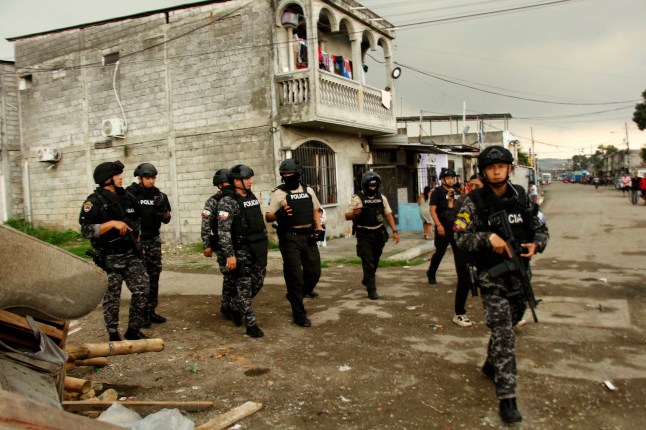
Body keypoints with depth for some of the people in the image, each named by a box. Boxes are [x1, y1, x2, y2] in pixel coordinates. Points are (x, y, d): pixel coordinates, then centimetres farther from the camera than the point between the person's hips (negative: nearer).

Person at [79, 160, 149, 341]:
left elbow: (137, 219, 24)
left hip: (131, 254, 6)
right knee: (112, 297, 5)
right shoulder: (95, 201, -11)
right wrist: (112, 223, -24)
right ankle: (113, 335, 19)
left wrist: (136, 237, 15)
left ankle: (134, 330, 17)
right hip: (109, 258, -6)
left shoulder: (126, 197, 9)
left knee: (142, 290, 2)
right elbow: (86, 230, -18)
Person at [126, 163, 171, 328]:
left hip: (154, 240, 5)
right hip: (137, 240, -4)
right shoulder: (131, 194, -6)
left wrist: (163, 208, -9)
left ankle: (151, 311, 15)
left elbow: (166, 220, 7)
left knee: (154, 276, 6)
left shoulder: (159, 195, 6)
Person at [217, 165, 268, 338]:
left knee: (258, 282, 13)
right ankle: (251, 325, 8)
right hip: (241, 250, -7)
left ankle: (235, 306, 36)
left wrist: (266, 240, 18)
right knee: (244, 287, 0)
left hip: (258, 248, 8)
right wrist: (229, 255, -23)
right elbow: (223, 231, -18)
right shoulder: (227, 202, -13)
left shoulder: (253, 198, 11)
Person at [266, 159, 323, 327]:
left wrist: (318, 228, 6)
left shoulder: (308, 191, 10)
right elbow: (268, 217, -6)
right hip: (290, 238, -5)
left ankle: (295, 297, 33)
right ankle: (299, 314, 11)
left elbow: (316, 210, 19)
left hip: (308, 236, 5)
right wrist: (279, 214, -26)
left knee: (314, 272, 7)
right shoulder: (278, 193, -4)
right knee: (295, 275, -1)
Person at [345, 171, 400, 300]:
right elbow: (347, 216, -9)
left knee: (375, 261, 18)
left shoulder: (381, 197, 5)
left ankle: (367, 280, 42)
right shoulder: (357, 198, -9)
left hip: (379, 234, 5)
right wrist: (354, 213, -32)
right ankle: (371, 290, -1)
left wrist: (394, 231, 1)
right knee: (368, 263, -8)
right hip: (364, 235, -5)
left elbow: (388, 214, 9)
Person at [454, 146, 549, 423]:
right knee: (503, 334, -9)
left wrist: (535, 245, -11)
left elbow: (541, 229, 10)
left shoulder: (521, 198, 3)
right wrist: (489, 238, -26)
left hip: (519, 275, 5)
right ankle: (507, 398, -4)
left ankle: (491, 365, 47)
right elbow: (460, 237, -11)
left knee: (508, 325, 21)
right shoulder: (474, 202, -8)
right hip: (492, 277, -5)